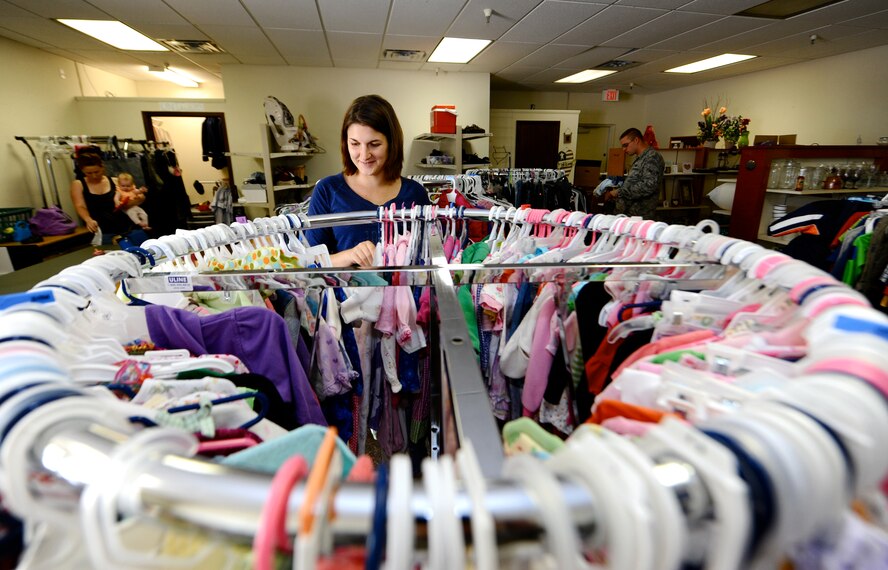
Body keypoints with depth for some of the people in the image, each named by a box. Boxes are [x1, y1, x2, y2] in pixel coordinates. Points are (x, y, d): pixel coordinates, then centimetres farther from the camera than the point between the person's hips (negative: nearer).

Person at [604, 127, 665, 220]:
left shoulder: (652, 157, -9)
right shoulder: (640, 159, 19)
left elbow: (648, 186, -21)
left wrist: (619, 192, -17)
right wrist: (616, 189, 8)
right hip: (626, 213, 8)